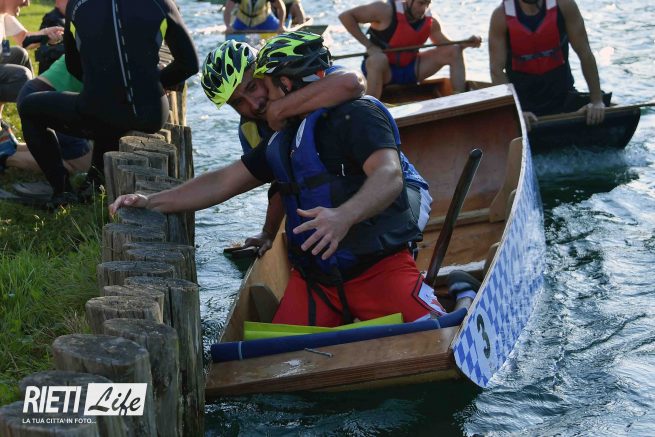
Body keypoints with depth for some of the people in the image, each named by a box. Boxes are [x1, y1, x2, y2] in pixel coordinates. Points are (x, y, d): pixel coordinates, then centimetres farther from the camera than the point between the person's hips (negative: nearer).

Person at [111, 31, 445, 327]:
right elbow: (224, 182, 19)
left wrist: (344, 215, -43)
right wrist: (151, 202, 11)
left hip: (379, 266, -6)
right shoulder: (282, 139, 17)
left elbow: (389, 176, -25)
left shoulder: (357, 115, -8)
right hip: (313, 277, 7)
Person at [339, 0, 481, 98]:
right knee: (378, 59, -43)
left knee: (454, 52, -4)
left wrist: (466, 44, -12)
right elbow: (345, 16, -18)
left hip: (410, 69, 6)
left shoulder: (430, 22, -3)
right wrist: (369, 45, -21)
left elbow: (447, 46, 11)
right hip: (383, 70, -6)